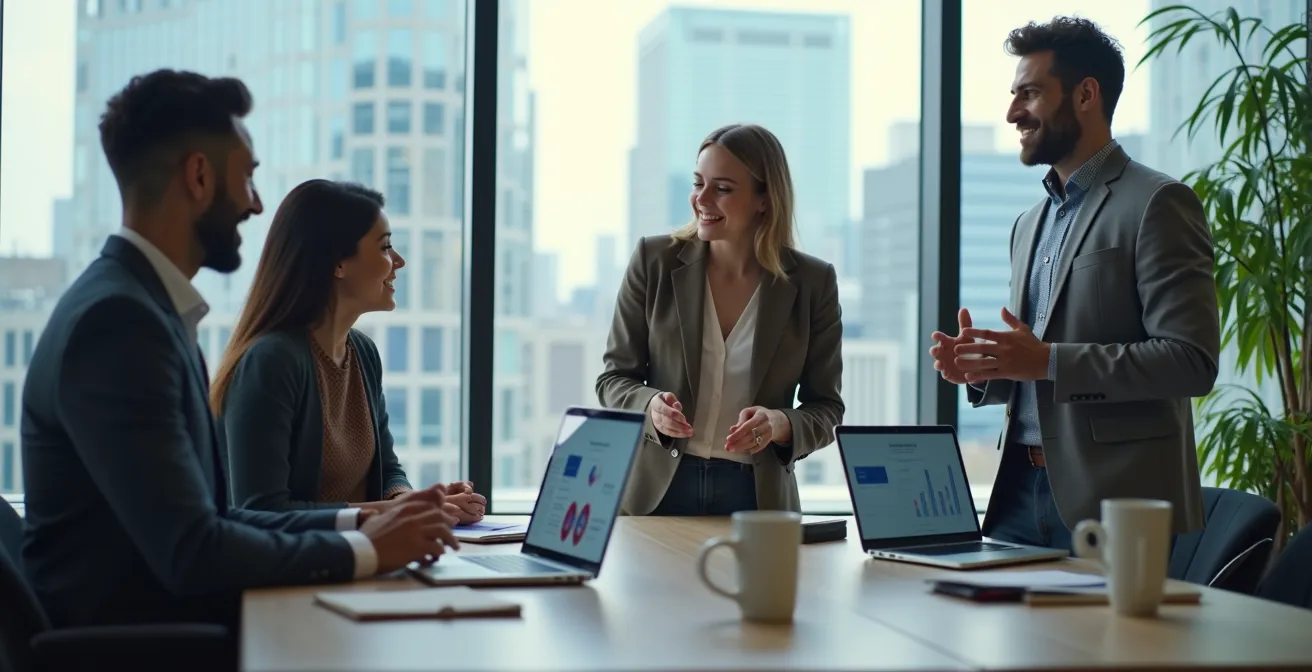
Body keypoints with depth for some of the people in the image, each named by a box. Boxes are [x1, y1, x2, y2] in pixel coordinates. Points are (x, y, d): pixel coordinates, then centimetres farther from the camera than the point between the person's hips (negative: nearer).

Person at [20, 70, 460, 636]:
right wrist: (363, 549, -12)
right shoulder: (117, 319, -17)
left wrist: (354, 522, 2)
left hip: (155, 621, 8)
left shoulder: (146, 305, 11)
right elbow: (189, 551, -21)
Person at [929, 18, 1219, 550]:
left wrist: (1047, 361, -20)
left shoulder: (1157, 205, -6)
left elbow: (1192, 360, -15)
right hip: (1021, 494, 7)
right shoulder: (1030, 225, 19)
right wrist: (982, 370, 3)